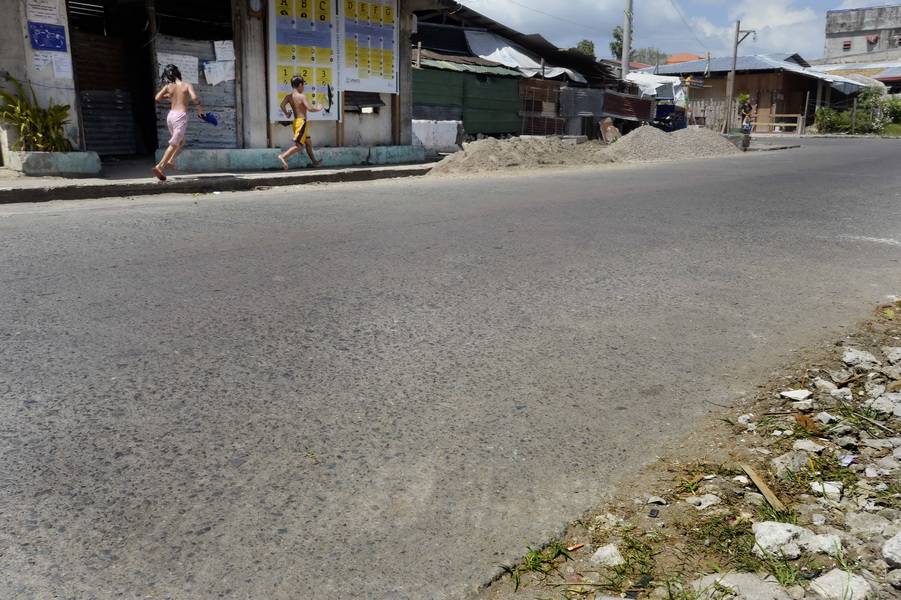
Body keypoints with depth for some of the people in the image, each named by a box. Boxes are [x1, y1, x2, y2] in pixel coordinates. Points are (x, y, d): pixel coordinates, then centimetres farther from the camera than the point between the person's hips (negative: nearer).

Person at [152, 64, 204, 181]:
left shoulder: (168, 87, 6)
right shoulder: (187, 85, -3)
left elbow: (157, 98, 5)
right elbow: (194, 98, -19)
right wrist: (199, 107, -1)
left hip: (170, 115, 5)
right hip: (181, 116, -5)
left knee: (181, 142, 23)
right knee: (174, 144, -6)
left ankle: (170, 161, 7)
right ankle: (160, 166, -16)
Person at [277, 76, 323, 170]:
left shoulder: (289, 96, 5)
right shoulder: (302, 96, -12)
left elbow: (282, 105, -8)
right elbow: (310, 108, -20)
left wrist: (286, 114, 8)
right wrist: (318, 109, -2)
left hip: (296, 122, 9)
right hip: (301, 122, -9)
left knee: (308, 143, 20)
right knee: (299, 145, -9)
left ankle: (314, 161, 28)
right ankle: (284, 156, -22)